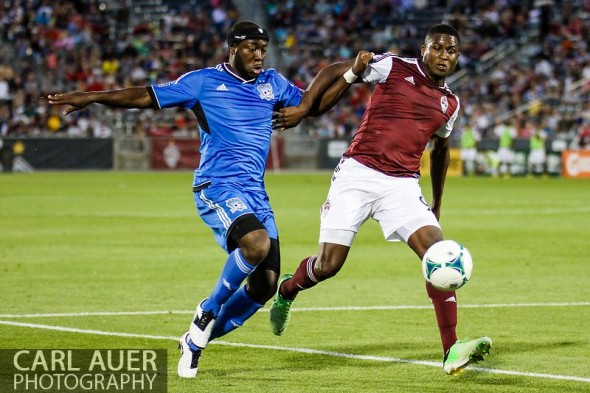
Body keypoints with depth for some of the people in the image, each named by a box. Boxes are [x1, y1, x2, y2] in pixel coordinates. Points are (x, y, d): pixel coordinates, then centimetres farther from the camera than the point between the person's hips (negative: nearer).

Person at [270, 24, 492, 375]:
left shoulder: (450, 104, 13)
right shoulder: (393, 67, 0)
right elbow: (334, 72, 5)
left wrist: (437, 206, 33)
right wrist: (305, 107, -8)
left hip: (402, 186, 3)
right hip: (357, 175, -3)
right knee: (328, 266, -5)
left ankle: (452, 352, -21)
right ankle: (286, 290, 32)